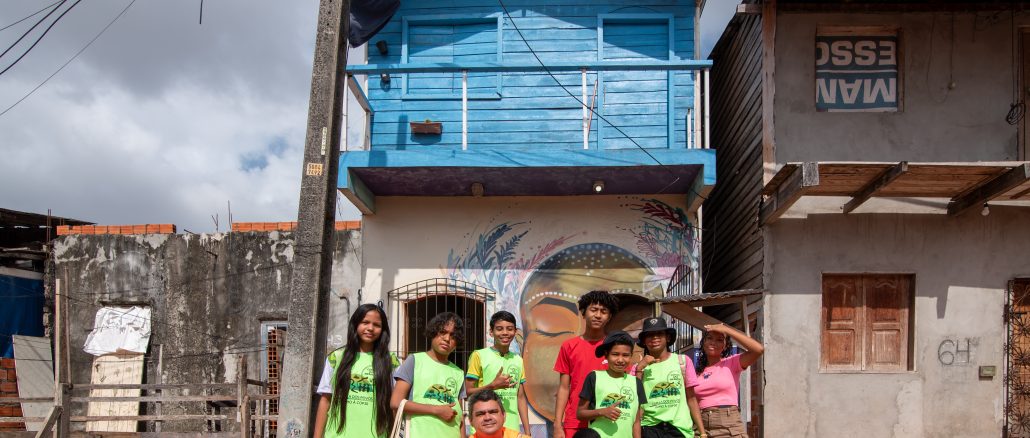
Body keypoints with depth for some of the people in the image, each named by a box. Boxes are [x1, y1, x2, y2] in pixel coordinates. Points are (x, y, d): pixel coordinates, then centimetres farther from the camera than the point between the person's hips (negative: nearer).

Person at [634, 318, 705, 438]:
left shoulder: (683, 361, 3)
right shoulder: (640, 367, 6)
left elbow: (691, 398, 3)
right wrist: (640, 369, -9)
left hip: (679, 428, 0)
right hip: (650, 428, 0)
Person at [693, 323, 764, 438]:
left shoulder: (732, 363, 3)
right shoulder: (696, 371, 13)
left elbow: (758, 349, -13)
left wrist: (726, 329, -9)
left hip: (729, 428, -3)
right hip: (701, 427, 3)